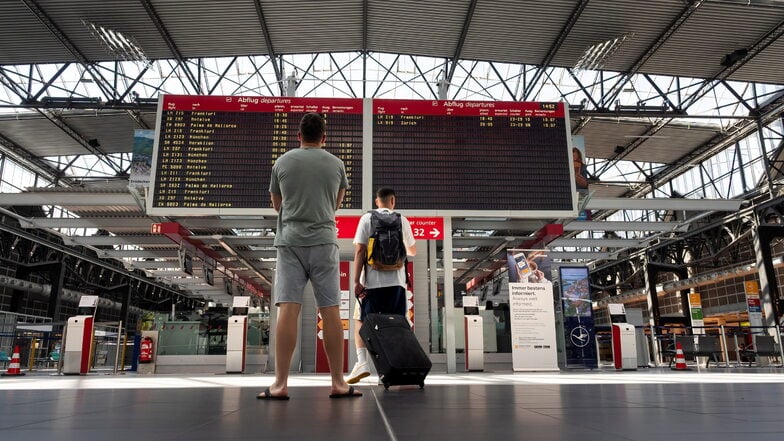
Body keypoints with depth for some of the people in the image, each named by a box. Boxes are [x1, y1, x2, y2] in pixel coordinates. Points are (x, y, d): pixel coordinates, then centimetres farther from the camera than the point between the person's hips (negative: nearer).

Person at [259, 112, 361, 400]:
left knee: (287, 309, -4)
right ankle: (338, 383, 6)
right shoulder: (336, 164, 7)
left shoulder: (282, 163, 6)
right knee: (330, 311, 1)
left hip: (290, 241, 0)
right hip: (323, 241, 0)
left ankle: (280, 384, -6)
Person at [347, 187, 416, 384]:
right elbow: (412, 251, 22)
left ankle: (362, 362, -4)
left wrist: (356, 281, -6)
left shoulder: (367, 218, 3)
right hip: (396, 281, 1)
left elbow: (360, 251, -6)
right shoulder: (402, 220, 9)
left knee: (360, 320, 12)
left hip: (372, 281, -1)